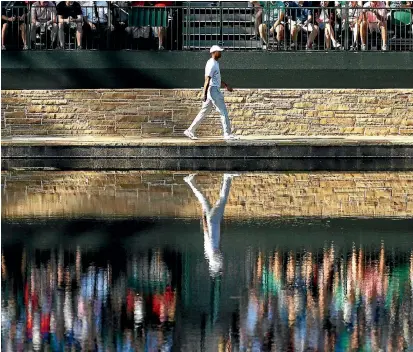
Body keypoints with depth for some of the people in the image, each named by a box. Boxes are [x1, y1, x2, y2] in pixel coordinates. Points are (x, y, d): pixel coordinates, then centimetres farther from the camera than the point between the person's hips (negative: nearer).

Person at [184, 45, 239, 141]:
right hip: (213, 90, -10)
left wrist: (226, 86, 26)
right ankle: (227, 134, -4)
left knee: (204, 112, 11)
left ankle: (190, 131, 12)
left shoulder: (215, 63, 17)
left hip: (215, 90, 10)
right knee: (223, 112, -6)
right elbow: (207, 80, -21)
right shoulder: (211, 64, -15)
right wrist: (204, 94, -25)